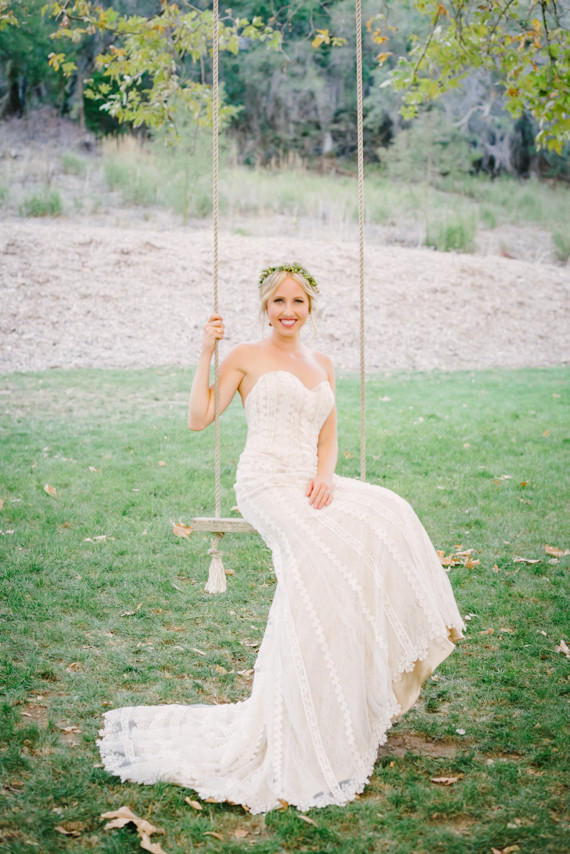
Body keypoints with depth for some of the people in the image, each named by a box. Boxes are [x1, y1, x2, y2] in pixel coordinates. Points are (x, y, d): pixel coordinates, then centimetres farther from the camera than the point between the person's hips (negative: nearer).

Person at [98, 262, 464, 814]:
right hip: (266, 483, -6)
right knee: (331, 543, -27)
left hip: (309, 483, 6)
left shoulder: (322, 365, 21)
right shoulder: (246, 358, 5)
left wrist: (323, 476, -3)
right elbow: (198, 419, -2)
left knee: (386, 515, -17)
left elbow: (328, 437, 17)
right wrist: (205, 354, -7)